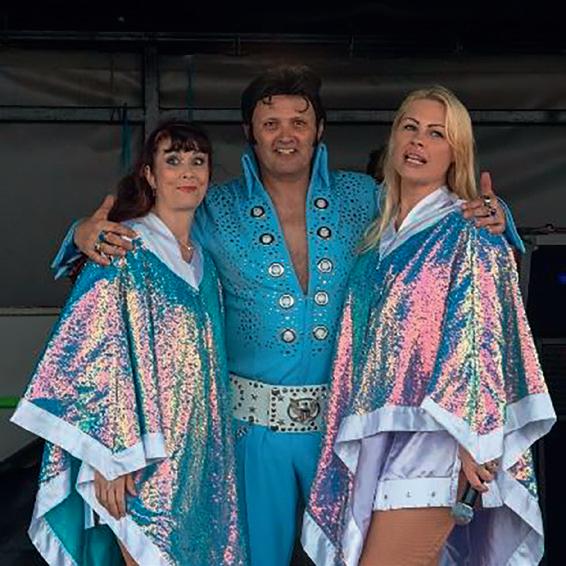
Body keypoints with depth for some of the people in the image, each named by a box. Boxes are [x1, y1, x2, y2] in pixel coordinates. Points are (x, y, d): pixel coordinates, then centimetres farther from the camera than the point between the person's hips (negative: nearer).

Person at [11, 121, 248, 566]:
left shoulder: (203, 260, 12)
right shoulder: (125, 250, -10)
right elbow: (93, 353, -16)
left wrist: (216, 450, 17)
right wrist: (111, 454, -20)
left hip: (200, 456, 7)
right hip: (144, 462, -7)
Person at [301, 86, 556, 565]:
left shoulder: (470, 236, -5)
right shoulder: (380, 238, 14)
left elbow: (483, 341, -10)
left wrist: (473, 439, -13)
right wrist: (353, 436, 16)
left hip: (430, 434, -6)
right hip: (372, 432, 7)